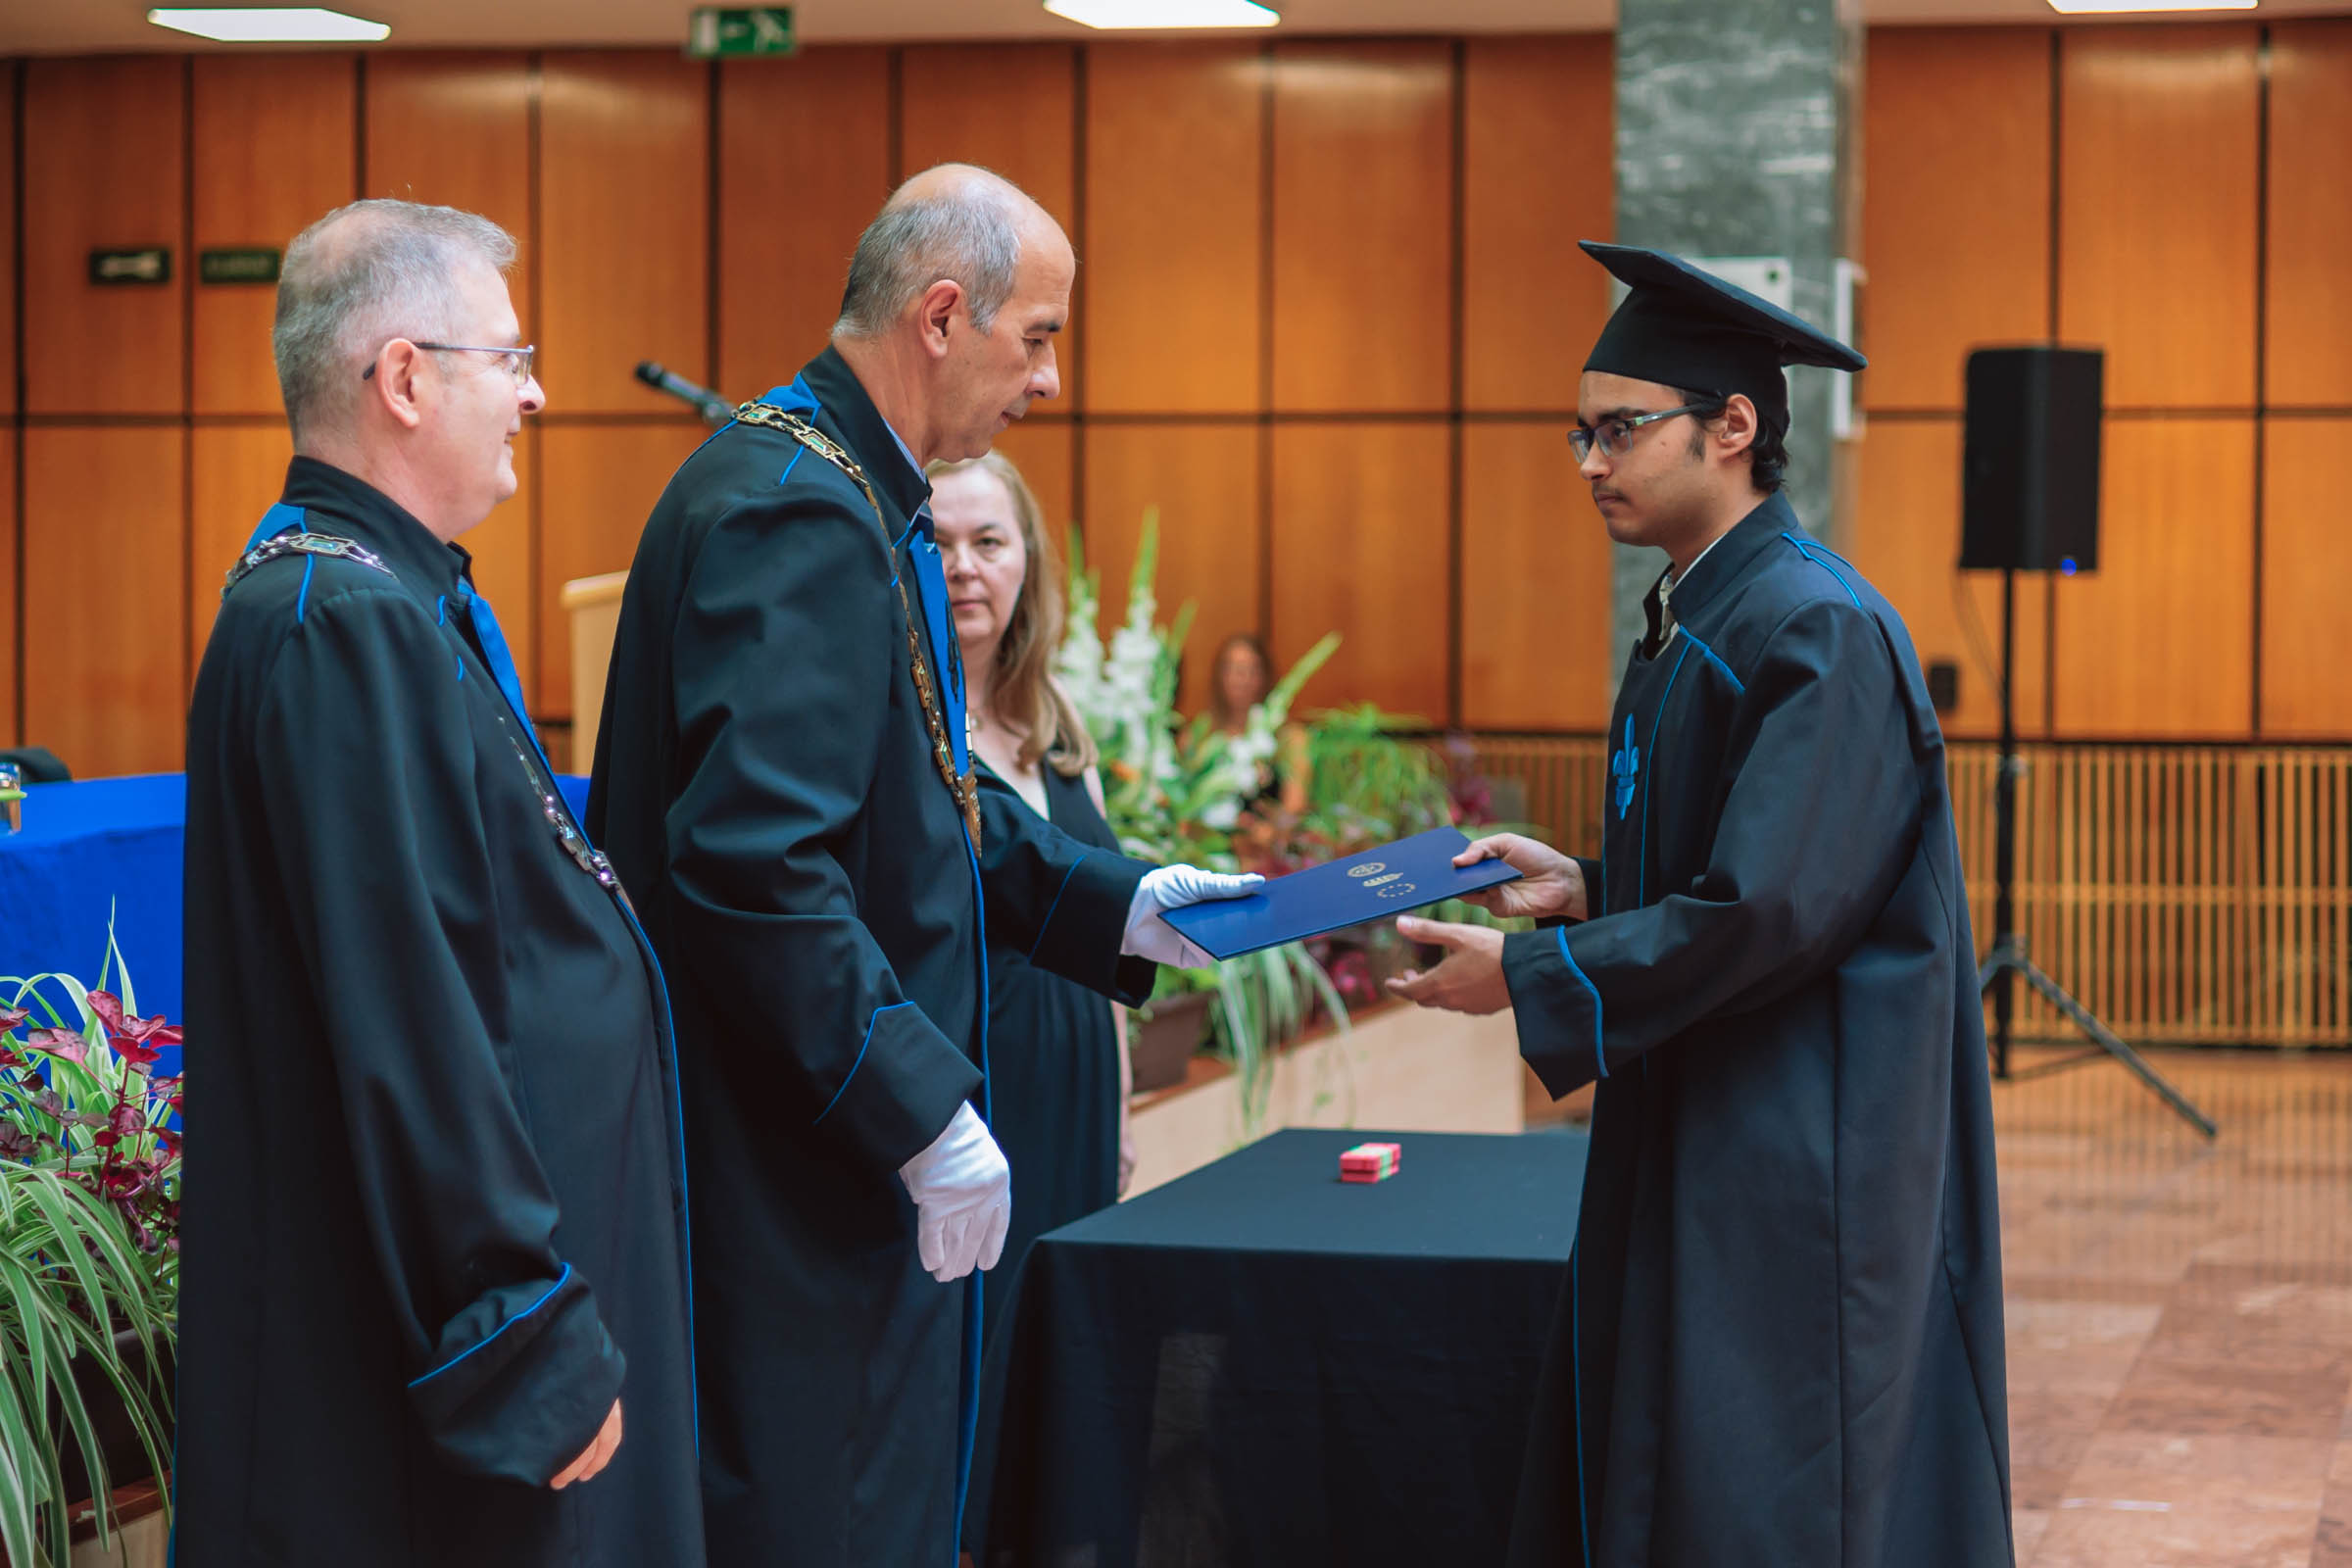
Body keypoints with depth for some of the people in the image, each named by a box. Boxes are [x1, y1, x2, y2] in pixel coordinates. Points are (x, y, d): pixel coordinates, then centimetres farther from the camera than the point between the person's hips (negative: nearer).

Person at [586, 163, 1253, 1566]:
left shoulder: (852, 495, 13)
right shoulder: (796, 512, -20)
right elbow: (753, 857, -28)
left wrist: (1114, 903, 13)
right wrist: (922, 1110, -24)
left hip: (856, 1138, 11)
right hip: (796, 1178, -11)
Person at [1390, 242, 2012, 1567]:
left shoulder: (1822, 634, -18)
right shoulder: (1695, 624, 13)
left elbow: (1768, 912, -23)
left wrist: (1528, 974, -16)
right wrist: (1584, 888, 5)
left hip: (1798, 1167, -10)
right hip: (1689, 1148, 10)